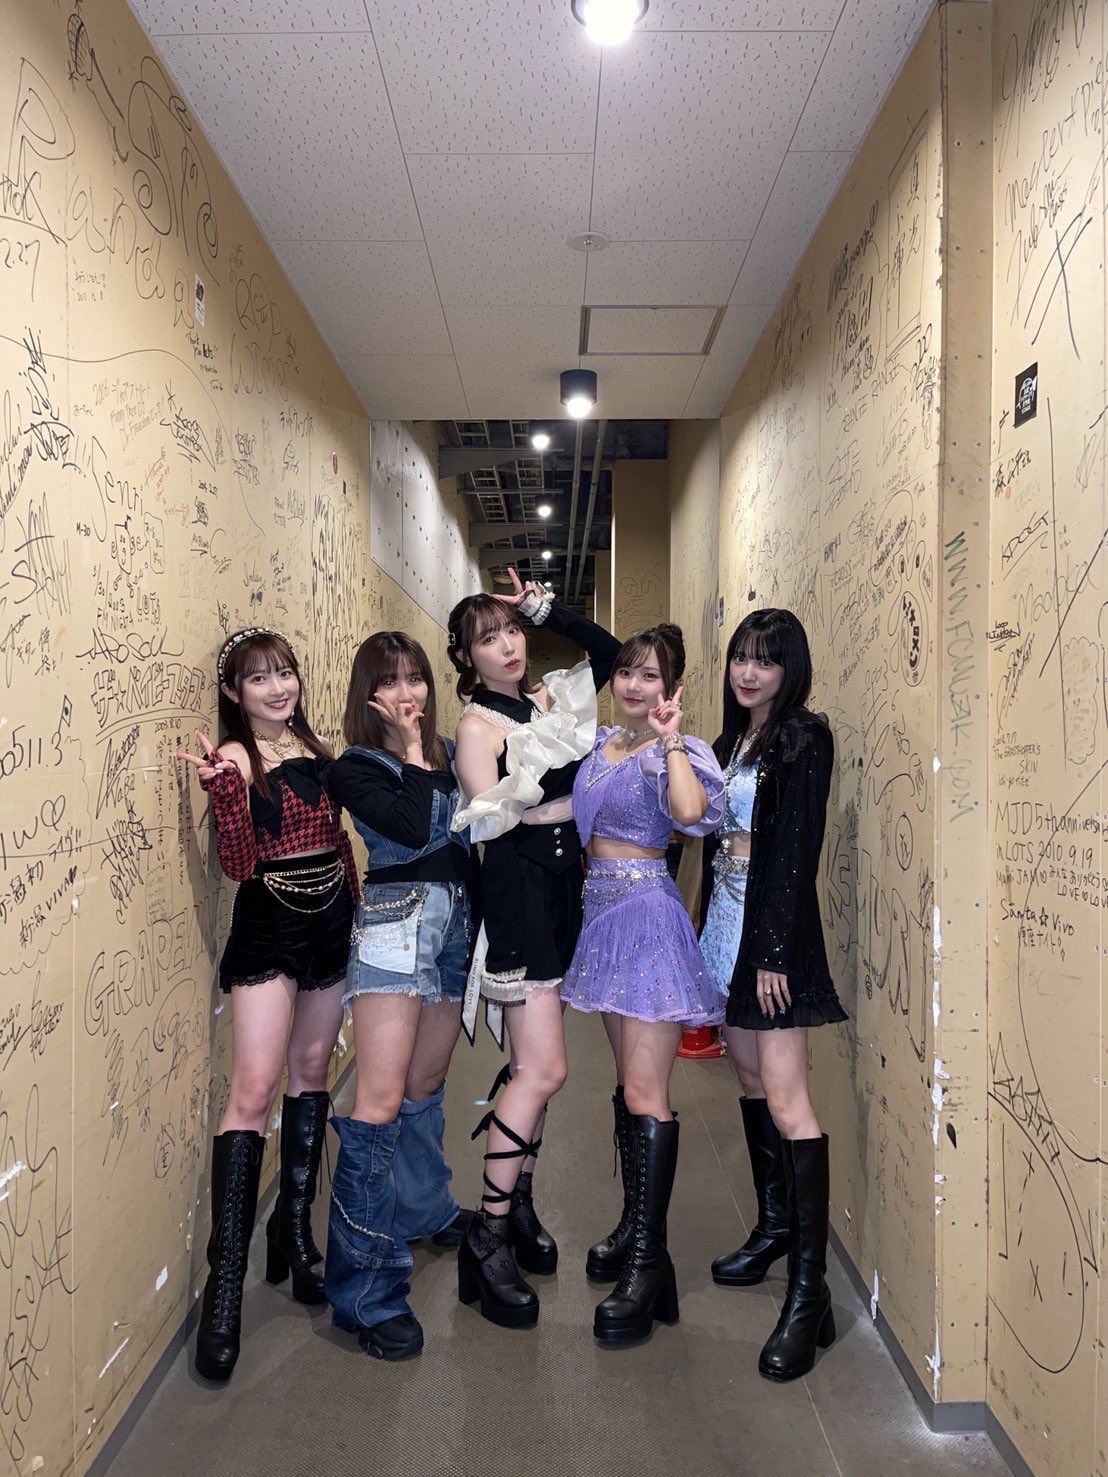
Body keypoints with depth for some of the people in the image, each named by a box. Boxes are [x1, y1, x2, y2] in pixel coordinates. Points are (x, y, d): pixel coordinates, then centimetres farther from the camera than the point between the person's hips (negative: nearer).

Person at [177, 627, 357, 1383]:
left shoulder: (316, 748, 8)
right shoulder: (235, 756, -8)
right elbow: (241, 864, -16)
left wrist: (354, 910, 11)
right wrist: (224, 783, -26)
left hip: (331, 922, 6)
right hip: (269, 928, -6)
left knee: (312, 1072, 13)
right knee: (254, 1089, -11)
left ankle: (295, 1227, 28)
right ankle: (226, 1278, -5)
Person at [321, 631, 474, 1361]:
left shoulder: (449, 750, 13)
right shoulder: (355, 769, -2)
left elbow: (474, 827, 11)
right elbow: (411, 827, -17)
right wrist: (413, 754, -8)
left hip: (457, 920, 6)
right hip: (395, 921, -6)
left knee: (427, 1085, 18)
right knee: (381, 1102, -11)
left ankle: (426, 1209, 42)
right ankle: (367, 1291, -4)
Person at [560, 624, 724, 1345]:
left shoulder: (680, 751, -9)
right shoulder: (603, 743, 11)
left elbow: (691, 811, -31)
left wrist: (670, 739, -20)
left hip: (648, 916, -7)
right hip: (604, 912, 8)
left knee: (645, 1092, -7)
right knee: (628, 1080, 15)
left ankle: (649, 1260, 0)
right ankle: (634, 1223, 27)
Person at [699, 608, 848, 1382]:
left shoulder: (804, 739, -9)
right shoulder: (733, 740, 14)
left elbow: (798, 850, -16)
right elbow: (716, 837, 13)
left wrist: (774, 951, -19)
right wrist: (714, 931, 11)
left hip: (775, 930, -8)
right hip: (727, 924, 8)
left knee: (785, 1097, -10)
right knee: (751, 1080, 16)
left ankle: (810, 1289, -6)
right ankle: (776, 1224, 33)